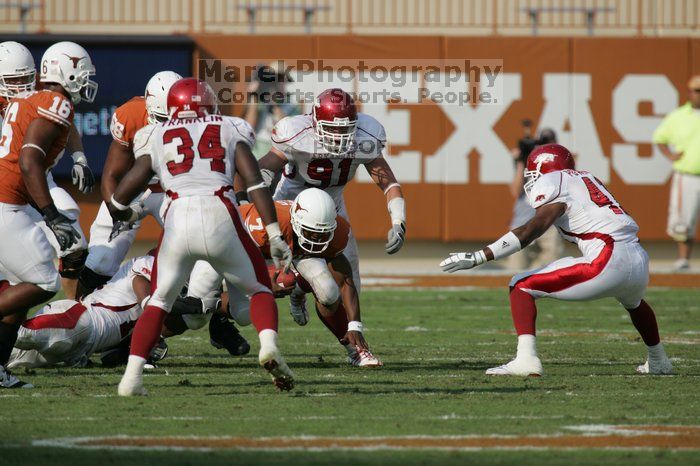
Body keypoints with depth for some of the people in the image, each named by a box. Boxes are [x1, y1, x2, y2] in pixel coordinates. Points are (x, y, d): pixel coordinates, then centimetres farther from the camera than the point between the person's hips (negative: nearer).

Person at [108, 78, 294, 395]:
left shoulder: (156, 138, 20)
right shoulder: (230, 131, 19)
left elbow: (123, 193, 13)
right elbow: (255, 182, 7)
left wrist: (121, 214, 36)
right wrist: (275, 235, 5)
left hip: (178, 220, 1)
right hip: (221, 216, -1)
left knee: (159, 301, 19)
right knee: (259, 288, 18)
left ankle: (132, 375, 5)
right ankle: (269, 344, -10)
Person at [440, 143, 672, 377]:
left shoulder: (553, 183, 0)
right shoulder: (587, 179, 24)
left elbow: (530, 230, -13)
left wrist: (477, 257, -17)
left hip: (609, 263, -8)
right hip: (640, 260, 8)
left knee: (520, 286, -1)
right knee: (633, 301, 44)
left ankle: (526, 358, -17)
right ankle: (658, 362, 59)